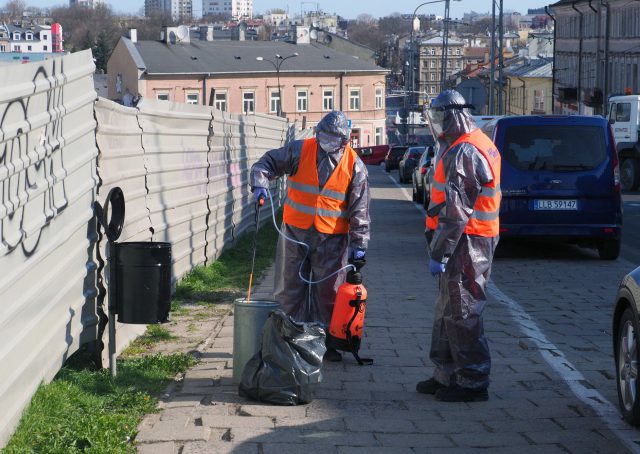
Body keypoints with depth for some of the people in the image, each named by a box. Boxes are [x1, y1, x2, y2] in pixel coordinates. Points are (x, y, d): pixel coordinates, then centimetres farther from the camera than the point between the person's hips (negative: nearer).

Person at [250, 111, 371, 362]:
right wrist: (260, 182, -19)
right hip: (295, 232, 1)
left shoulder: (354, 166, -3)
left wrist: (359, 243, -4)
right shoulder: (300, 150, -4)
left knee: (328, 292, 5)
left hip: (331, 238, -1)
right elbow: (268, 162, 3)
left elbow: (359, 209, -1)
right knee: (290, 289, 6)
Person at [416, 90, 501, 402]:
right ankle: (447, 376, 25)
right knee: (448, 311, 17)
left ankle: (473, 382, 3)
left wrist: (438, 253, -21)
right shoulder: (479, 144, 16)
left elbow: (456, 211, -24)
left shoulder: (463, 153, -19)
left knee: (462, 314, -4)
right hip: (477, 239, 11)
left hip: (466, 244, -11)